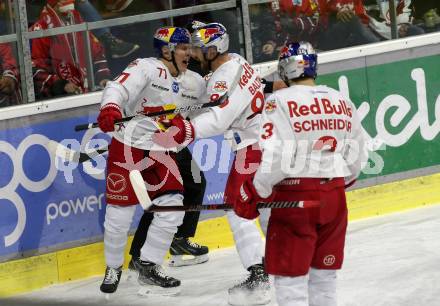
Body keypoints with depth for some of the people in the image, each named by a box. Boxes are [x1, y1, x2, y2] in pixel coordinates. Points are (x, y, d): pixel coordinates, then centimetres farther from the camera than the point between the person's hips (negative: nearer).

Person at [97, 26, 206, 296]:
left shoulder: (195, 83, 7)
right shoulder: (146, 68, -12)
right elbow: (118, 89, -26)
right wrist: (110, 108, -46)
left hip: (162, 153, 5)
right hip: (128, 146, -5)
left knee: (173, 205, -10)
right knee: (121, 209, -1)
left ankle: (148, 267, 2)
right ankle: (113, 268, 22)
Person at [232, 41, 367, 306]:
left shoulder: (280, 102, -10)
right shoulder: (343, 102, 8)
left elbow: (276, 157, -19)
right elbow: (356, 157, 15)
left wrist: (256, 194, -9)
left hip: (295, 198, -5)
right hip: (334, 199, 6)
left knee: (290, 277, 1)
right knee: (324, 275, 16)